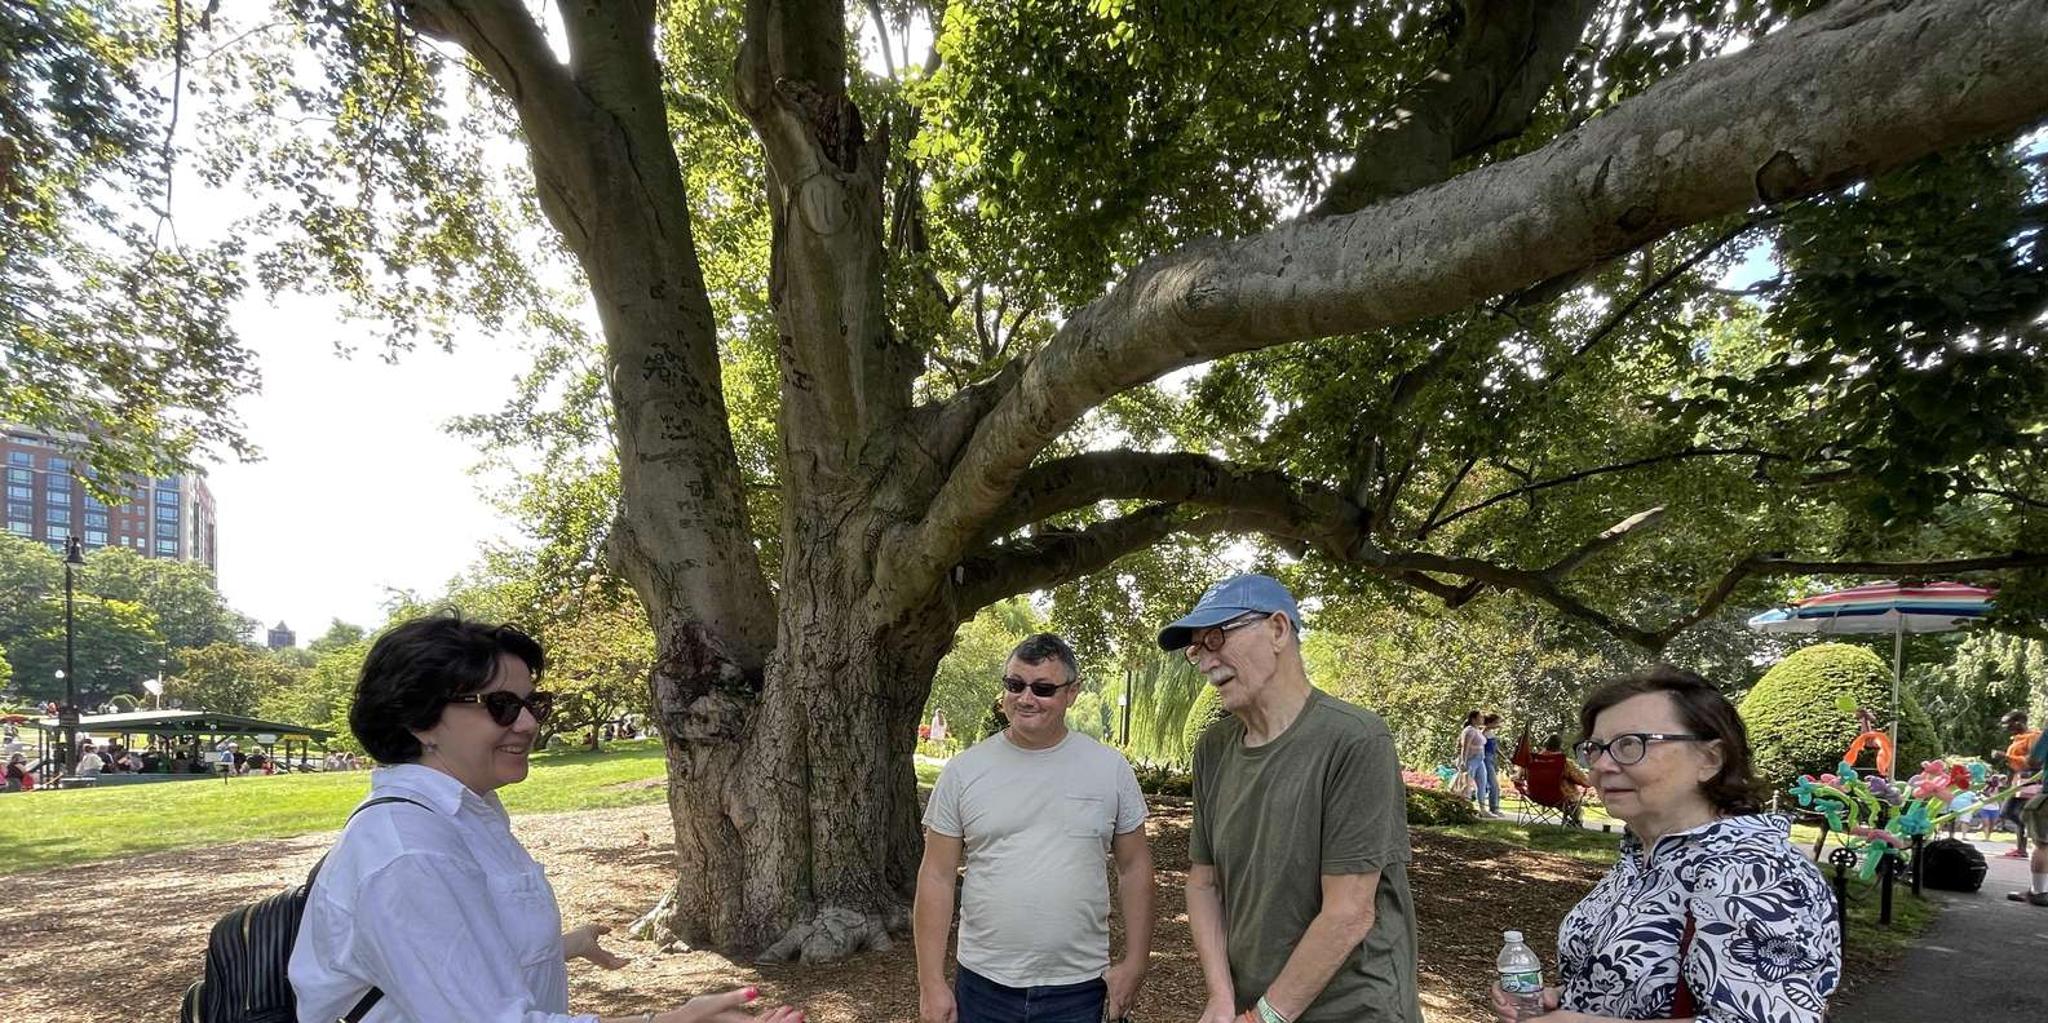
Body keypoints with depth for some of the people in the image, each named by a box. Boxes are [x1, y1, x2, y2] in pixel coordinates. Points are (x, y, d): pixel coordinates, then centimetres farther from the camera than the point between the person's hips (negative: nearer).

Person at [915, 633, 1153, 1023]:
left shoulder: (1111, 769, -1)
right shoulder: (963, 770, -3)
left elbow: (1134, 867, 5)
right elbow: (937, 876, -1)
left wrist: (1134, 964, 1)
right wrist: (931, 983, -4)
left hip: (1079, 989, 0)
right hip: (983, 985, 0)